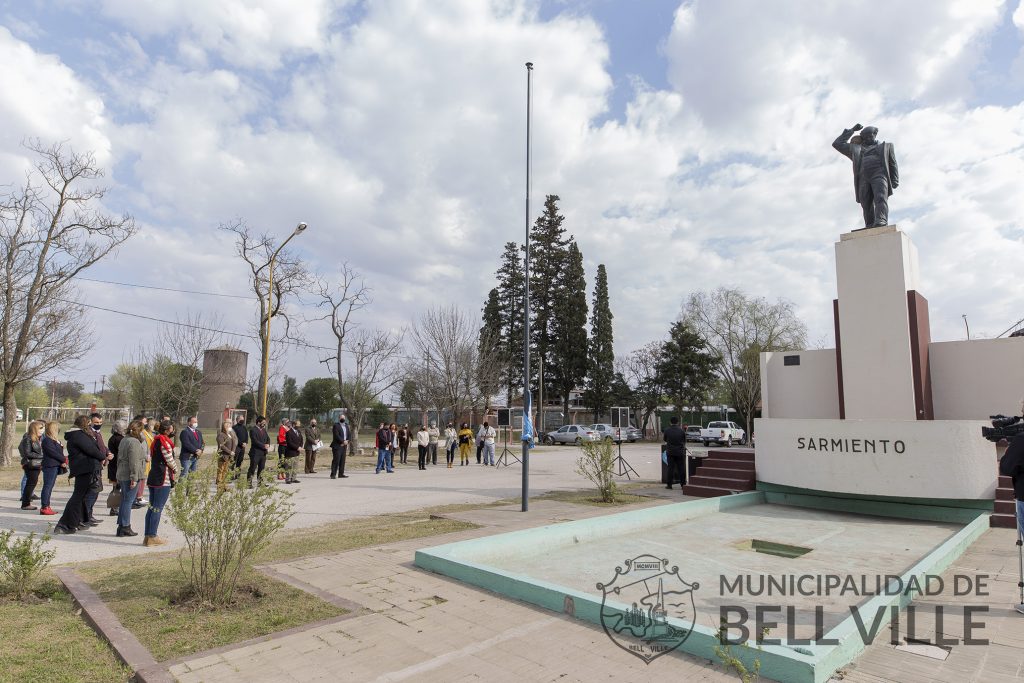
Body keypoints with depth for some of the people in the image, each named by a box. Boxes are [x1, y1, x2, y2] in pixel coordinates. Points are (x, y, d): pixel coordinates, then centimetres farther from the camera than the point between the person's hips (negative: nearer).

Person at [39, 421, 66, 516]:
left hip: (55, 466, 9)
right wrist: (64, 459, -10)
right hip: (50, 466, -9)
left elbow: (59, 452, 16)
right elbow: (53, 453, -17)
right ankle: (44, 507, -4)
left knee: (50, 486, 11)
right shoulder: (47, 440, -11)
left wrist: (63, 462, 1)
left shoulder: (54, 440, 18)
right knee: (48, 486, -7)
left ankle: (46, 506, 16)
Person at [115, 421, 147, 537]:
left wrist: (118, 476, 27)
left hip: (122, 475, 10)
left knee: (124, 500, 14)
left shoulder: (124, 440, 15)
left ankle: (121, 526, 19)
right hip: (129, 476, -10)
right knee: (128, 501, -3)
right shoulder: (134, 442, -17)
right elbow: (133, 462, -21)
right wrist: (134, 478, -20)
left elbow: (119, 458, 22)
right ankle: (125, 527, 1)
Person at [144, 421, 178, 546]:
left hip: (152, 478, 9)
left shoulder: (156, 441, 13)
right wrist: (176, 470, 6)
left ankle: (147, 536, 17)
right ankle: (152, 537, -1)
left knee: (152, 507, 13)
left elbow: (152, 458, 17)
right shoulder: (165, 442, -15)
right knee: (158, 509, -4)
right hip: (163, 480, -9)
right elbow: (170, 460, -14)